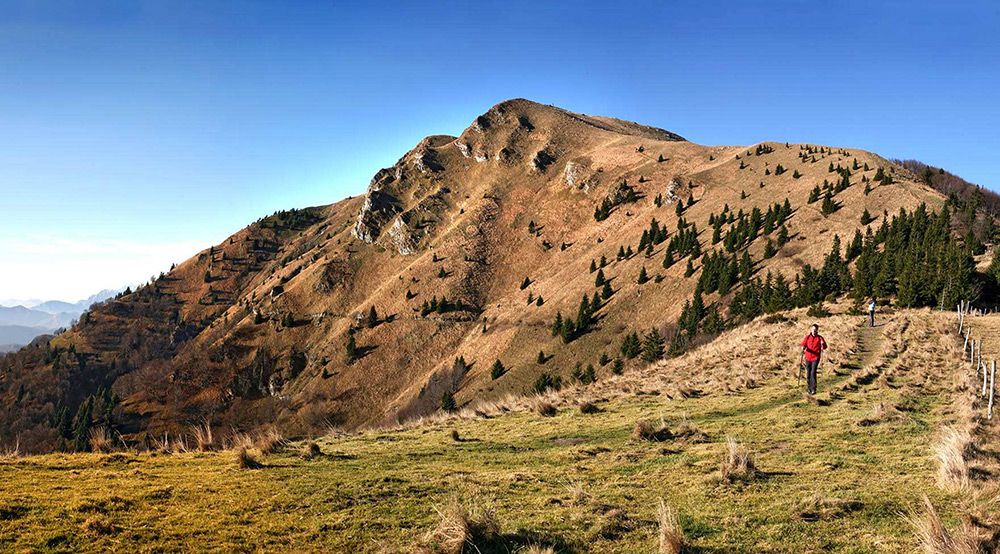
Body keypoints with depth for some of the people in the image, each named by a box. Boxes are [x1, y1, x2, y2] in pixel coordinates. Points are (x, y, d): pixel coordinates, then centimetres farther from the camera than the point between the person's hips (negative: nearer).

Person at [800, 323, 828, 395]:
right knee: (808, 373, 9)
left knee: (813, 373, -14)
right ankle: (808, 387, 25)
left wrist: (823, 344, -27)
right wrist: (803, 347, -21)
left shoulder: (820, 338, 0)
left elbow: (825, 347, -5)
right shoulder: (807, 337, 5)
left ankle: (813, 389, -12)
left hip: (816, 358, -3)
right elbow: (803, 344, 2)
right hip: (808, 357, 3)